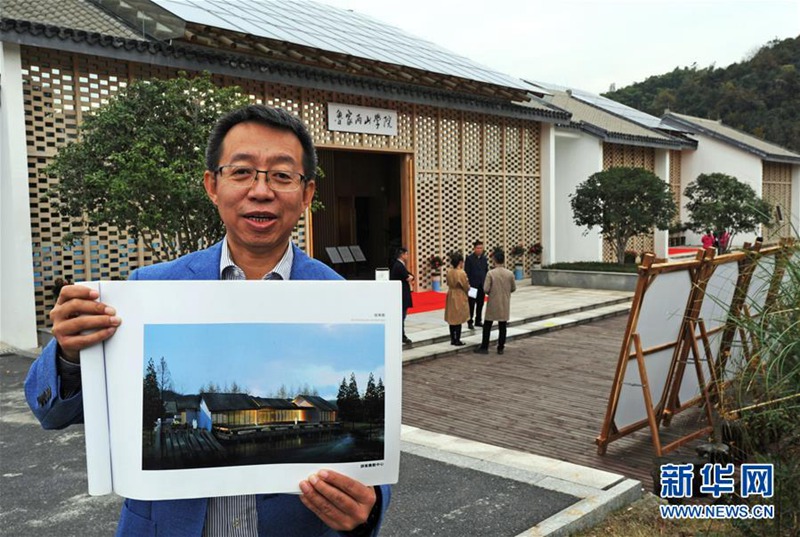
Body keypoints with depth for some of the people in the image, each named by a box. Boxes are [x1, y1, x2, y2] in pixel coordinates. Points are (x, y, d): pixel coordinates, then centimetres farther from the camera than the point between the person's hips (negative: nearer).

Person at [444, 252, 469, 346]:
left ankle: (452, 339, 20)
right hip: (459, 297, -6)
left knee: (451, 318, 13)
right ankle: (457, 340, 7)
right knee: (458, 319, 2)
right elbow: (466, 287, -14)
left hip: (450, 296, 6)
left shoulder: (448, 272, -2)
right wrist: (468, 287, 8)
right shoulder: (461, 273, -20)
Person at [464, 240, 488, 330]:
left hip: (482, 285, 5)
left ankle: (478, 321, 19)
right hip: (473, 285, -5)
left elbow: (486, 271, 10)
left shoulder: (484, 258, 8)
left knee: (480, 304, 9)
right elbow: (466, 272, -9)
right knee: (471, 304, 0)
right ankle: (470, 322, 7)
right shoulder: (469, 258, -7)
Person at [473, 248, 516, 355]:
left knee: (487, 326, 9)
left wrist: (491, 292, 5)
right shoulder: (510, 273, -6)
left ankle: (484, 348, 12)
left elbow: (485, 289, -16)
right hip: (505, 304, 3)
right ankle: (501, 348, 14)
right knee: (502, 327, 10)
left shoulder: (491, 273, -15)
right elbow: (513, 288, 3)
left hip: (493, 303, -2)